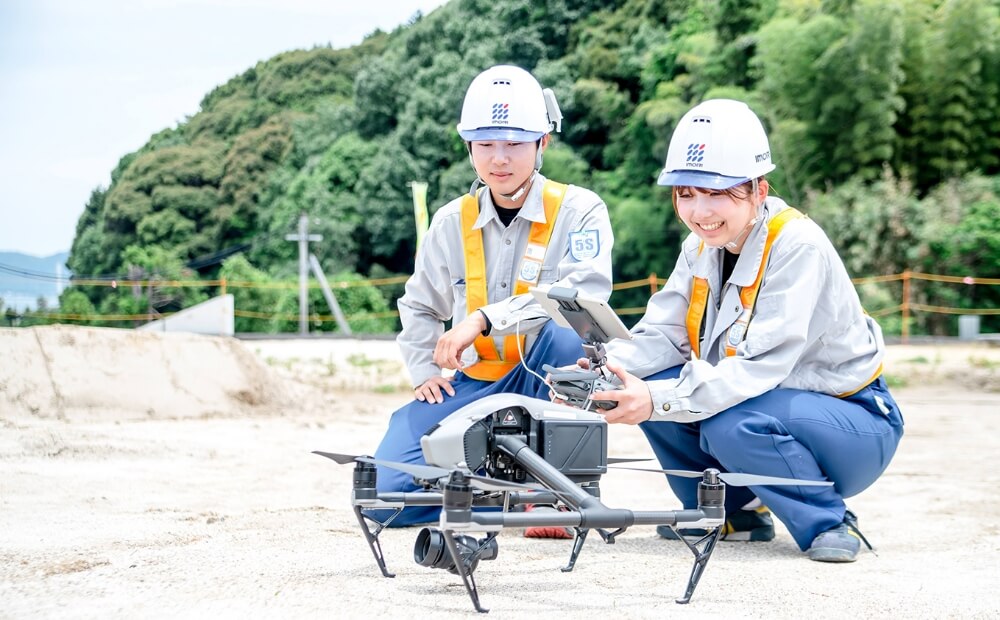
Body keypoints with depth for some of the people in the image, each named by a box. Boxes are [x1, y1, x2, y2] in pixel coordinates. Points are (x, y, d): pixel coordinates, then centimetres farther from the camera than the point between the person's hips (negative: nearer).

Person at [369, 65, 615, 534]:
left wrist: (486, 318, -32)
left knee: (566, 332, -39)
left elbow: (584, 295, -27)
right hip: (474, 381, 4)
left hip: (550, 377, -3)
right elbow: (419, 306, 21)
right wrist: (424, 371, 6)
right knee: (387, 494, -15)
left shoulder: (578, 210, -9)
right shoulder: (452, 222, 5)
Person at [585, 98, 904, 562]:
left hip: (856, 422, -8)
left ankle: (829, 521, -10)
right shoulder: (702, 246, 1)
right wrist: (605, 369, -27)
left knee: (733, 427, -35)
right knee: (648, 385, -13)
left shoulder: (798, 246, -23)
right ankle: (734, 511, 8)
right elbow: (663, 333, -6)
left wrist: (659, 400, -41)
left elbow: (763, 365, -32)